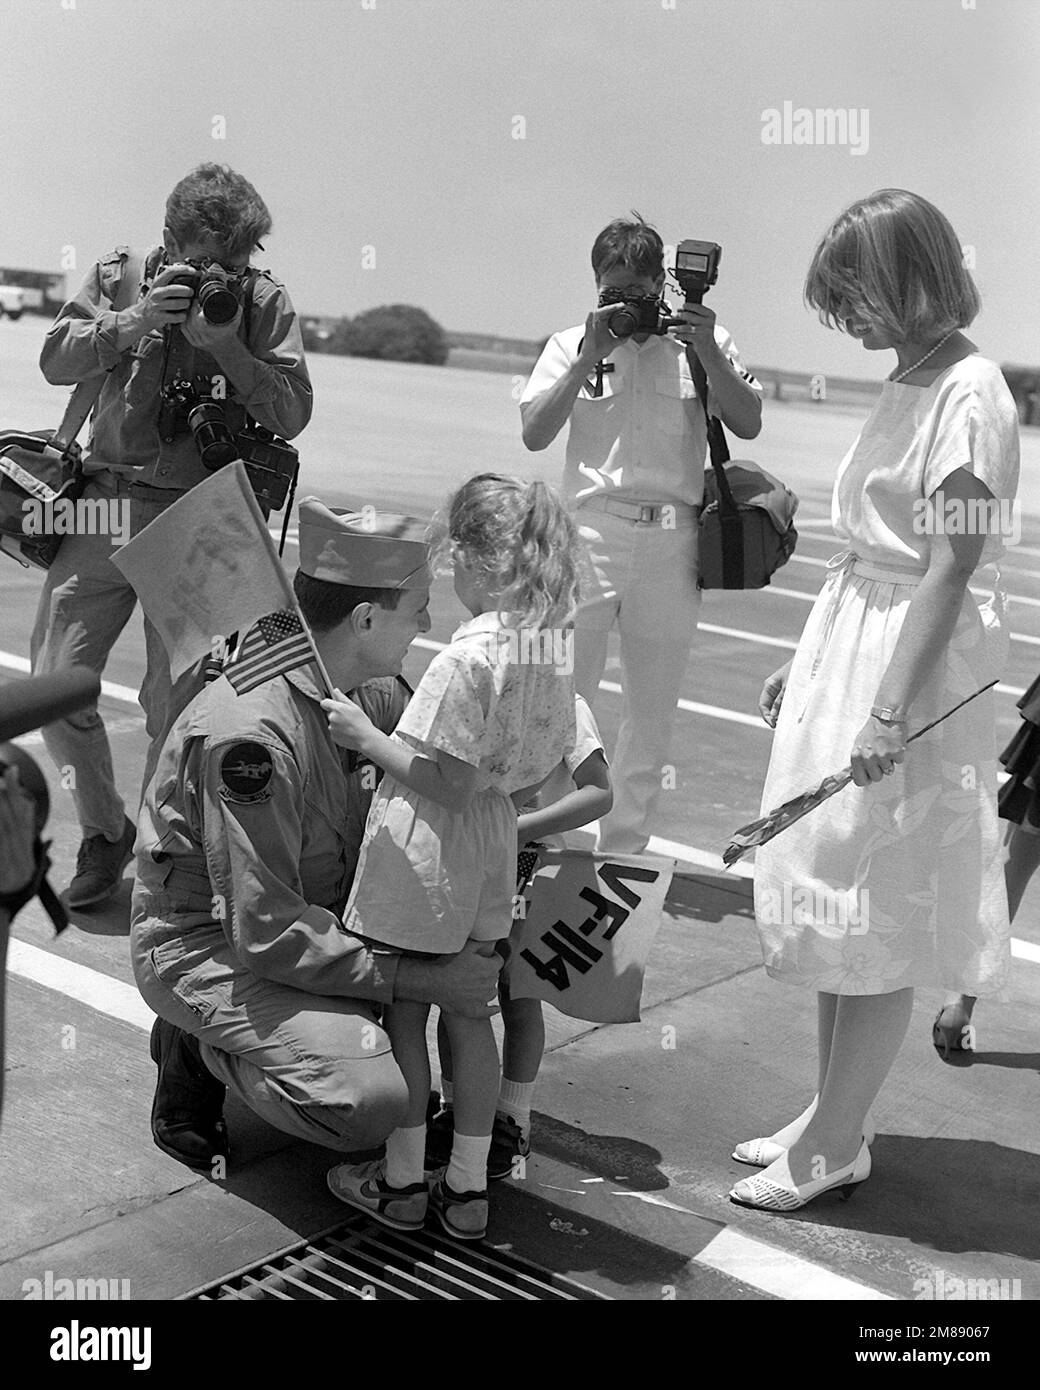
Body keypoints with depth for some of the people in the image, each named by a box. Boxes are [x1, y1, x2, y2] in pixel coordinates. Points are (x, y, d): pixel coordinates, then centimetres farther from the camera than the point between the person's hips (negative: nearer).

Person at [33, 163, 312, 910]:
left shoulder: (265, 302, 2)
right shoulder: (119, 276, 7)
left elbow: (291, 414, -5)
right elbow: (56, 358, -2)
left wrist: (227, 345, -17)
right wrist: (134, 321, -16)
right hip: (106, 504, 2)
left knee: (177, 702, -2)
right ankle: (105, 830, 22)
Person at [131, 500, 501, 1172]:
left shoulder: (376, 690, -4)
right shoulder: (251, 734, -31)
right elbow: (269, 934, -30)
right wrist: (422, 980, -30)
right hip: (207, 946, -8)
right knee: (369, 1105, -28)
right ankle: (201, 1050, -1)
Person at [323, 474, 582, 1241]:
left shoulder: (468, 656, -24)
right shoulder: (552, 649, 0)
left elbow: (449, 782, -24)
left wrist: (367, 737, -16)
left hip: (423, 851, -7)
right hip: (493, 851, 7)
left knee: (402, 1013, 10)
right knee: (469, 1012, 17)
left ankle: (403, 1180, 23)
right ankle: (468, 1185, 25)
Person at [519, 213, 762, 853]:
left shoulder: (704, 341, 7)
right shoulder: (572, 344, 6)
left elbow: (749, 424, -1)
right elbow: (535, 434, -5)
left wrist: (708, 352, -11)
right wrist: (589, 358, -11)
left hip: (674, 541, 2)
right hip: (592, 530, -1)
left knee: (654, 708, 10)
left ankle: (625, 851, 23)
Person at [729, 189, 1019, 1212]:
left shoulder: (969, 395, -14)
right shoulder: (909, 384, 12)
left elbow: (950, 567, -20)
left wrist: (892, 712, -23)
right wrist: (806, 664, 18)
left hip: (910, 665, -9)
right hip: (847, 647, 9)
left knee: (878, 922, 1)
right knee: (832, 906, 15)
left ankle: (834, 1147, 14)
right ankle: (829, 1117, 28)